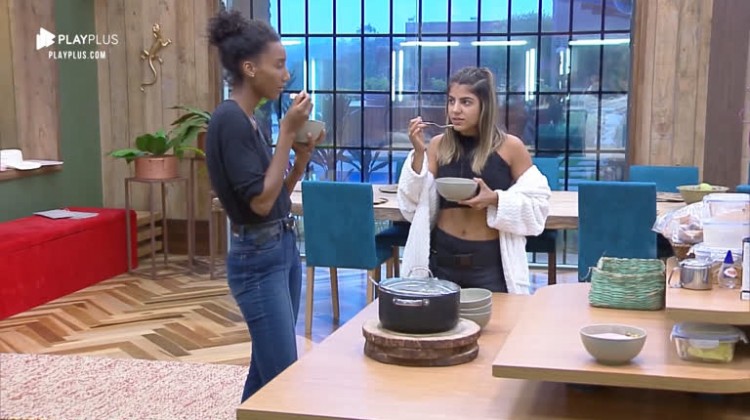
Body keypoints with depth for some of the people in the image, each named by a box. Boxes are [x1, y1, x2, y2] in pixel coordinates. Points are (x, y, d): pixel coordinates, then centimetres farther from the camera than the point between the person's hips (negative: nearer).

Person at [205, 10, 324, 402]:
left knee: (265, 370, 15)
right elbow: (261, 201, -21)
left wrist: (303, 154, 1)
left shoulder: (249, 120, 10)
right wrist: (287, 131, -17)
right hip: (258, 258, -9)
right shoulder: (229, 119, -17)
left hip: (282, 248, 9)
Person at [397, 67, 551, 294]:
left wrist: (496, 199, -18)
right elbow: (414, 207, 0)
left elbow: (537, 205, -1)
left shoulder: (510, 147, -4)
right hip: (442, 258, 2)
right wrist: (419, 153, -9)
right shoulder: (438, 145, 3)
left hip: (491, 261, -2)